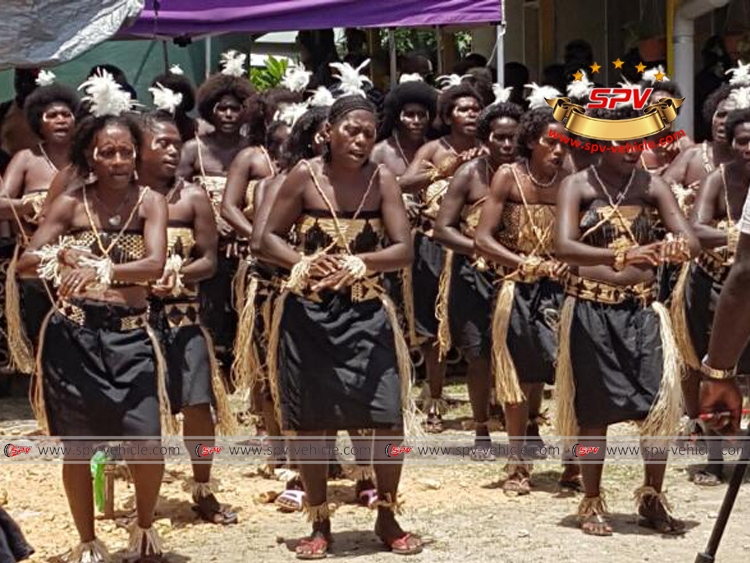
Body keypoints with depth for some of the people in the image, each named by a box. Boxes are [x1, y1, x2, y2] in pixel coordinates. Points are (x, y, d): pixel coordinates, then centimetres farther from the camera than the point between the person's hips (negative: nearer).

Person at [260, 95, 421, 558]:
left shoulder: (381, 180, -4)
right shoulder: (305, 176, -5)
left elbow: (404, 249, -9)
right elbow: (270, 237, -2)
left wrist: (361, 262, -25)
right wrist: (301, 261, -21)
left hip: (366, 312, 0)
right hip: (308, 312, 0)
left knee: (388, 416, -6)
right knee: (311, 421, 6)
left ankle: (387, 517, 15)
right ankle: (320, 524, 22)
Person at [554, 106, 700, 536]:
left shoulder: (652, 186, 4)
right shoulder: (578, 186, -4)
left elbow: (692, 241, -5)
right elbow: (564, 247, -18)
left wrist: (673, 249, -30)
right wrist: (619, 256, -34)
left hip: (642, 308, 2)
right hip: (591, 310, -2)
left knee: (660, 401, -6)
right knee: (594, 408, 5)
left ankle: (652, 497, 13)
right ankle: (593, 503, 20)